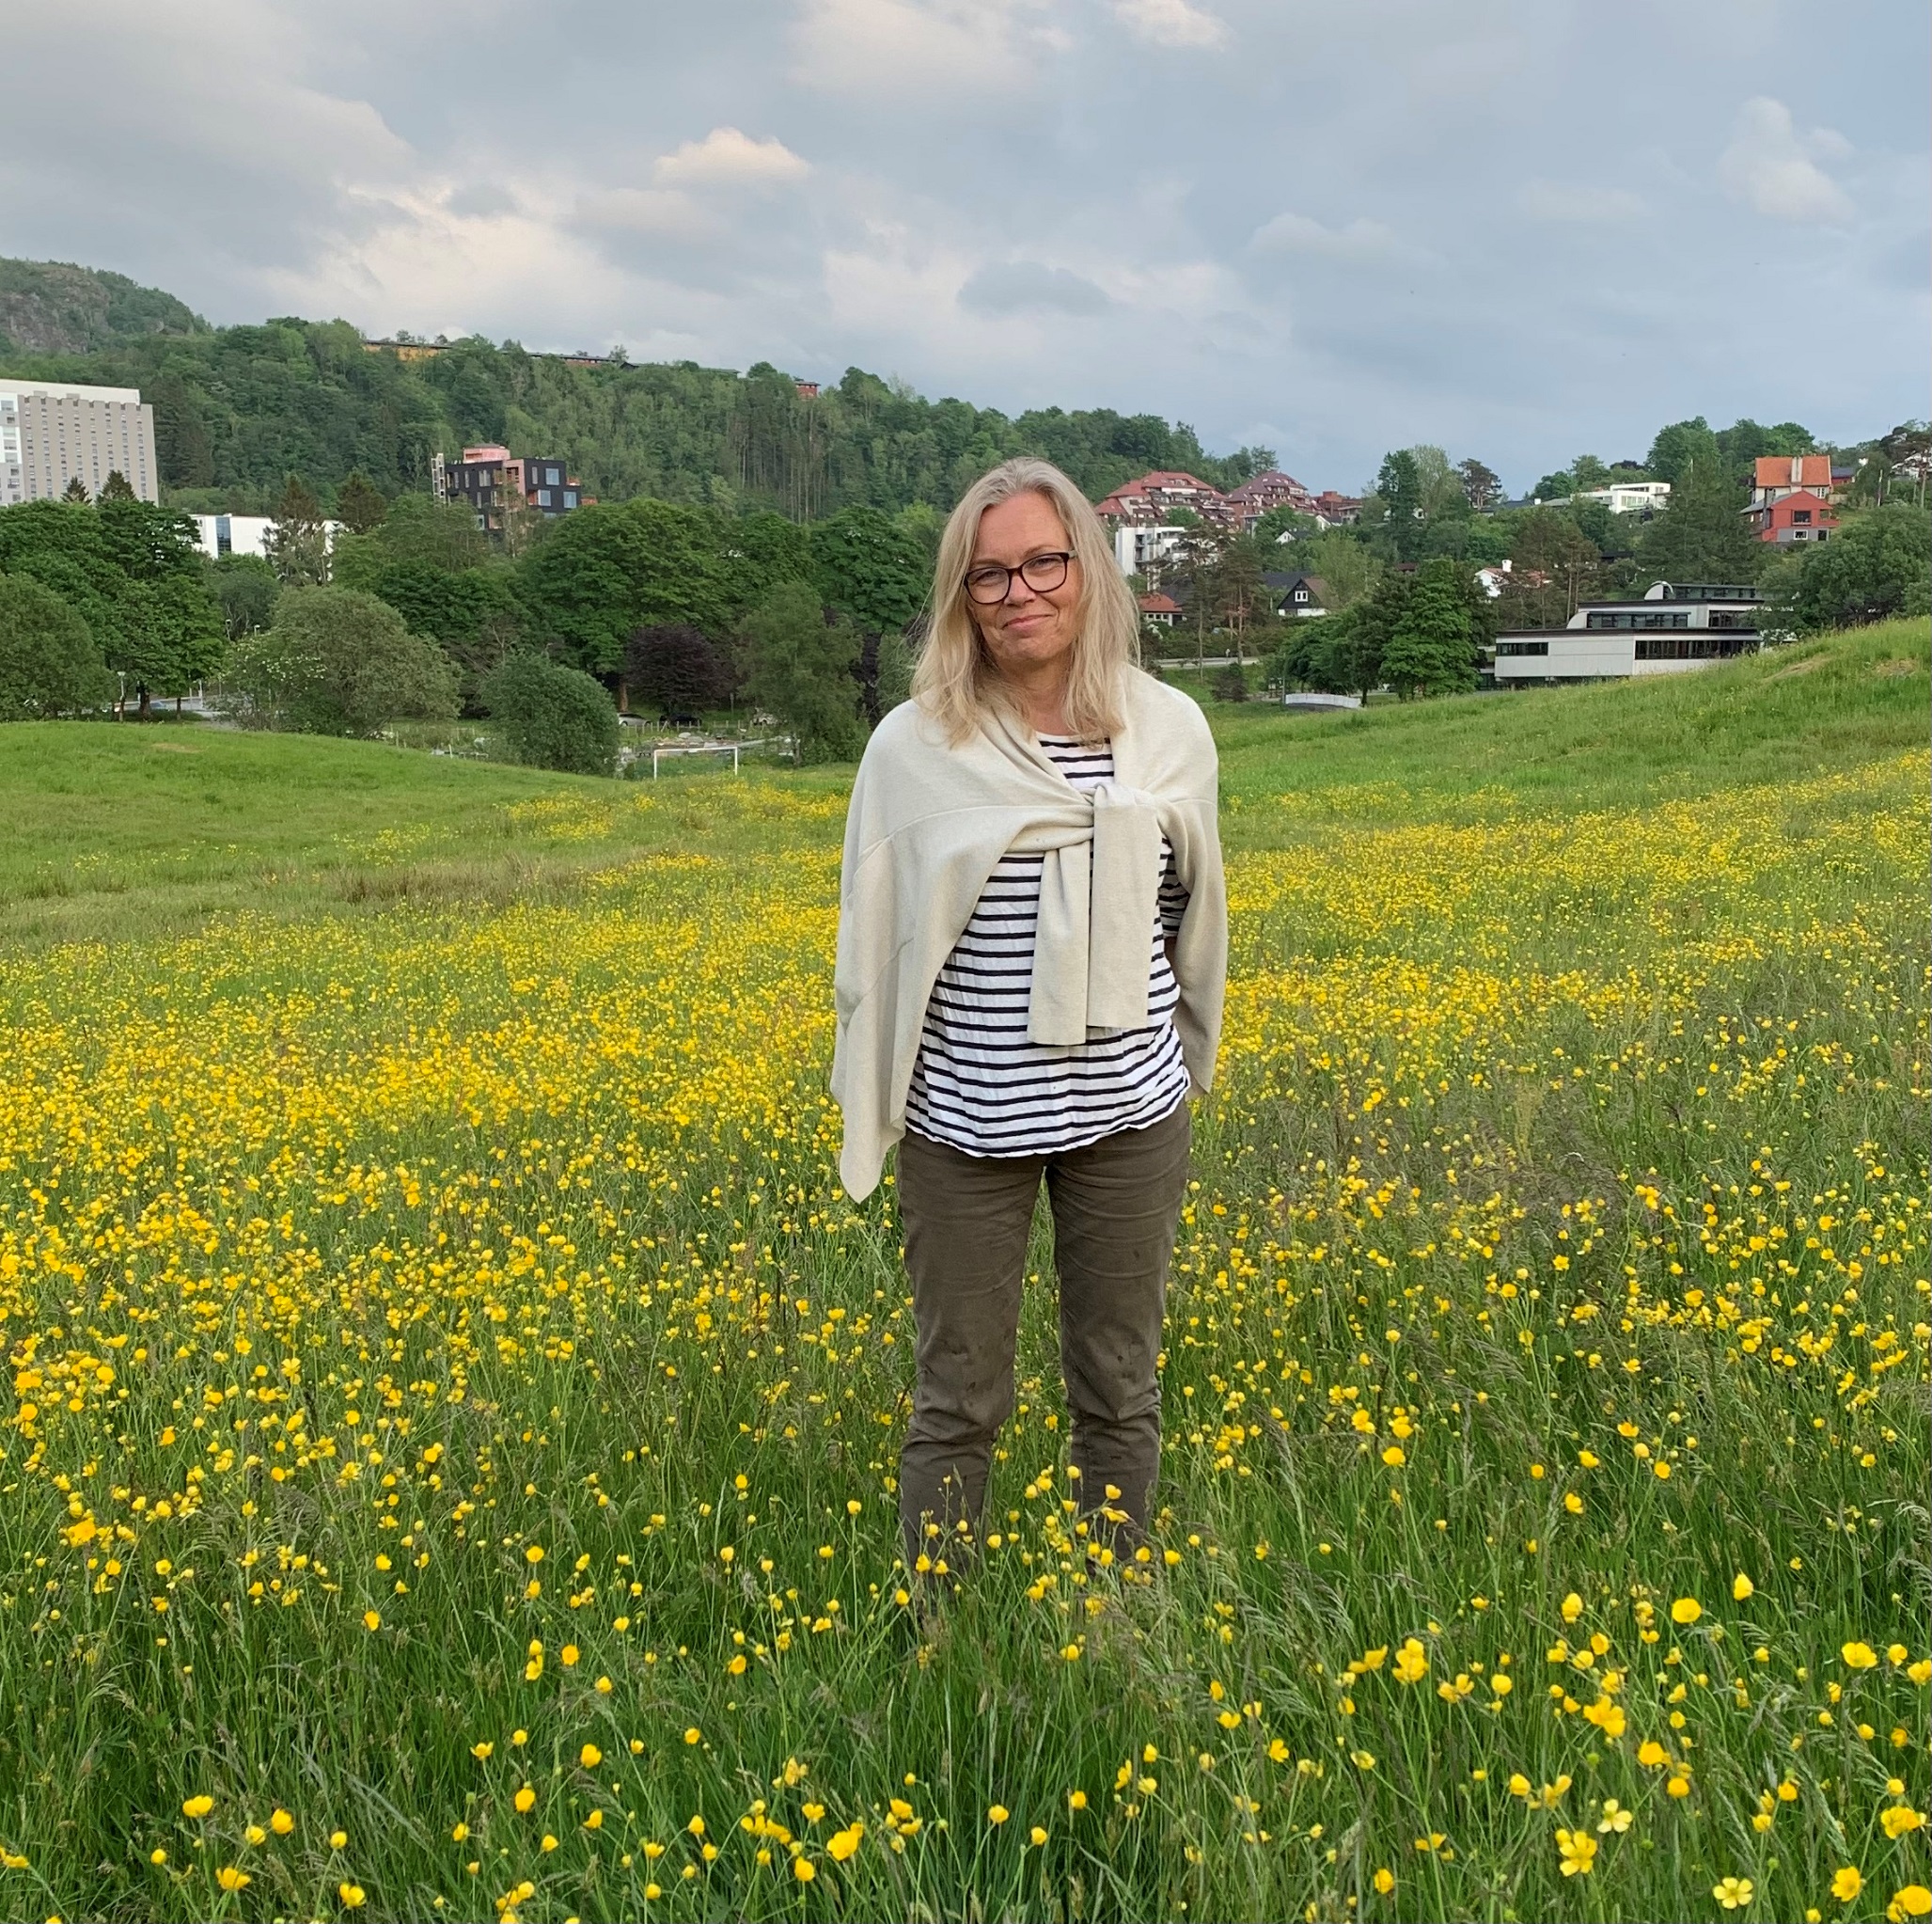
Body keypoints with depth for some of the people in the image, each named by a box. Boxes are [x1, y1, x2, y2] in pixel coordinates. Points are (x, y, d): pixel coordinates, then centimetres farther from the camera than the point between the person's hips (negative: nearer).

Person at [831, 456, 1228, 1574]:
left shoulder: (1172, 732, -1)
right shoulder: (913, 748, -8)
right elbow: (872, 939, 0)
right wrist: (870, 1112, 2)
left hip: (1127, 1112, 2)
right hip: (968, 1120, -2)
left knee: (1121, 1395, 15)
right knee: (960, 1406, 10)